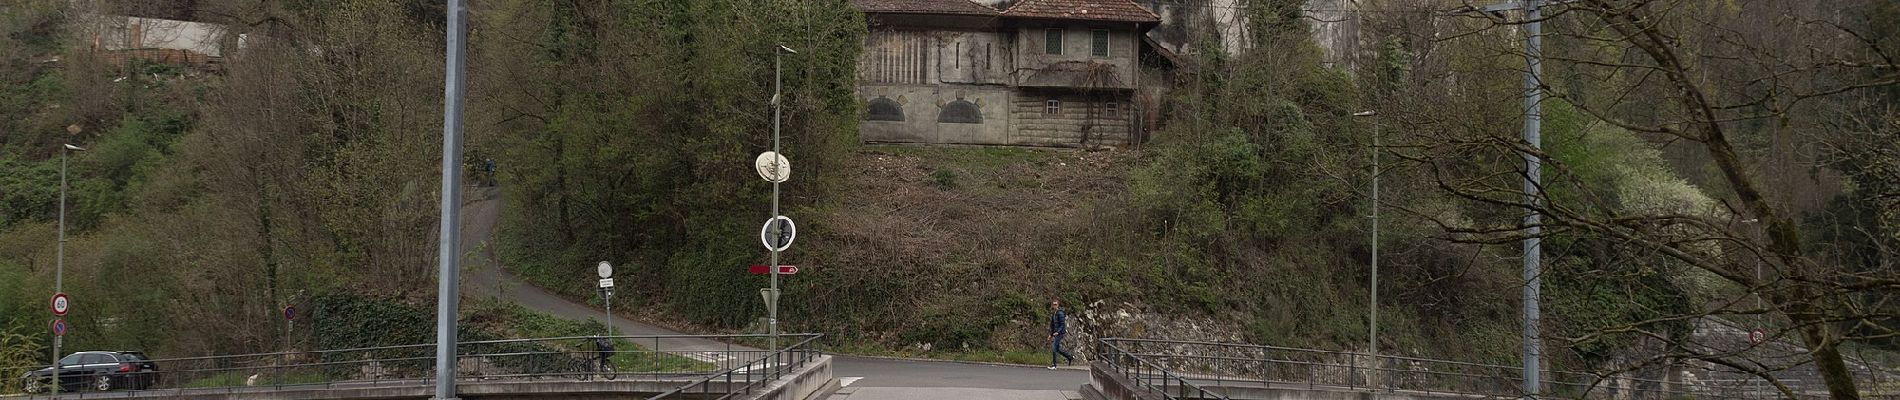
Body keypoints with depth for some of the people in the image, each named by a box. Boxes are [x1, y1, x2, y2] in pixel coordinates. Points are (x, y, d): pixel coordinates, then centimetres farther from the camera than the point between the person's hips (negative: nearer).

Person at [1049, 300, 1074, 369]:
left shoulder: (1060, 313, -14)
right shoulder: (1053, 314, 12)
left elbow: (1063, 325, -17)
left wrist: (1057, 332, -26)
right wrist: (1051, 334, 17)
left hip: (1060, 333, -9)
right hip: (1055, 333, 9)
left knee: (1053, 348, -11)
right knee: (1058, 349, 13)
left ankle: (1054, 365, -5)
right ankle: (1070, 357, 27)